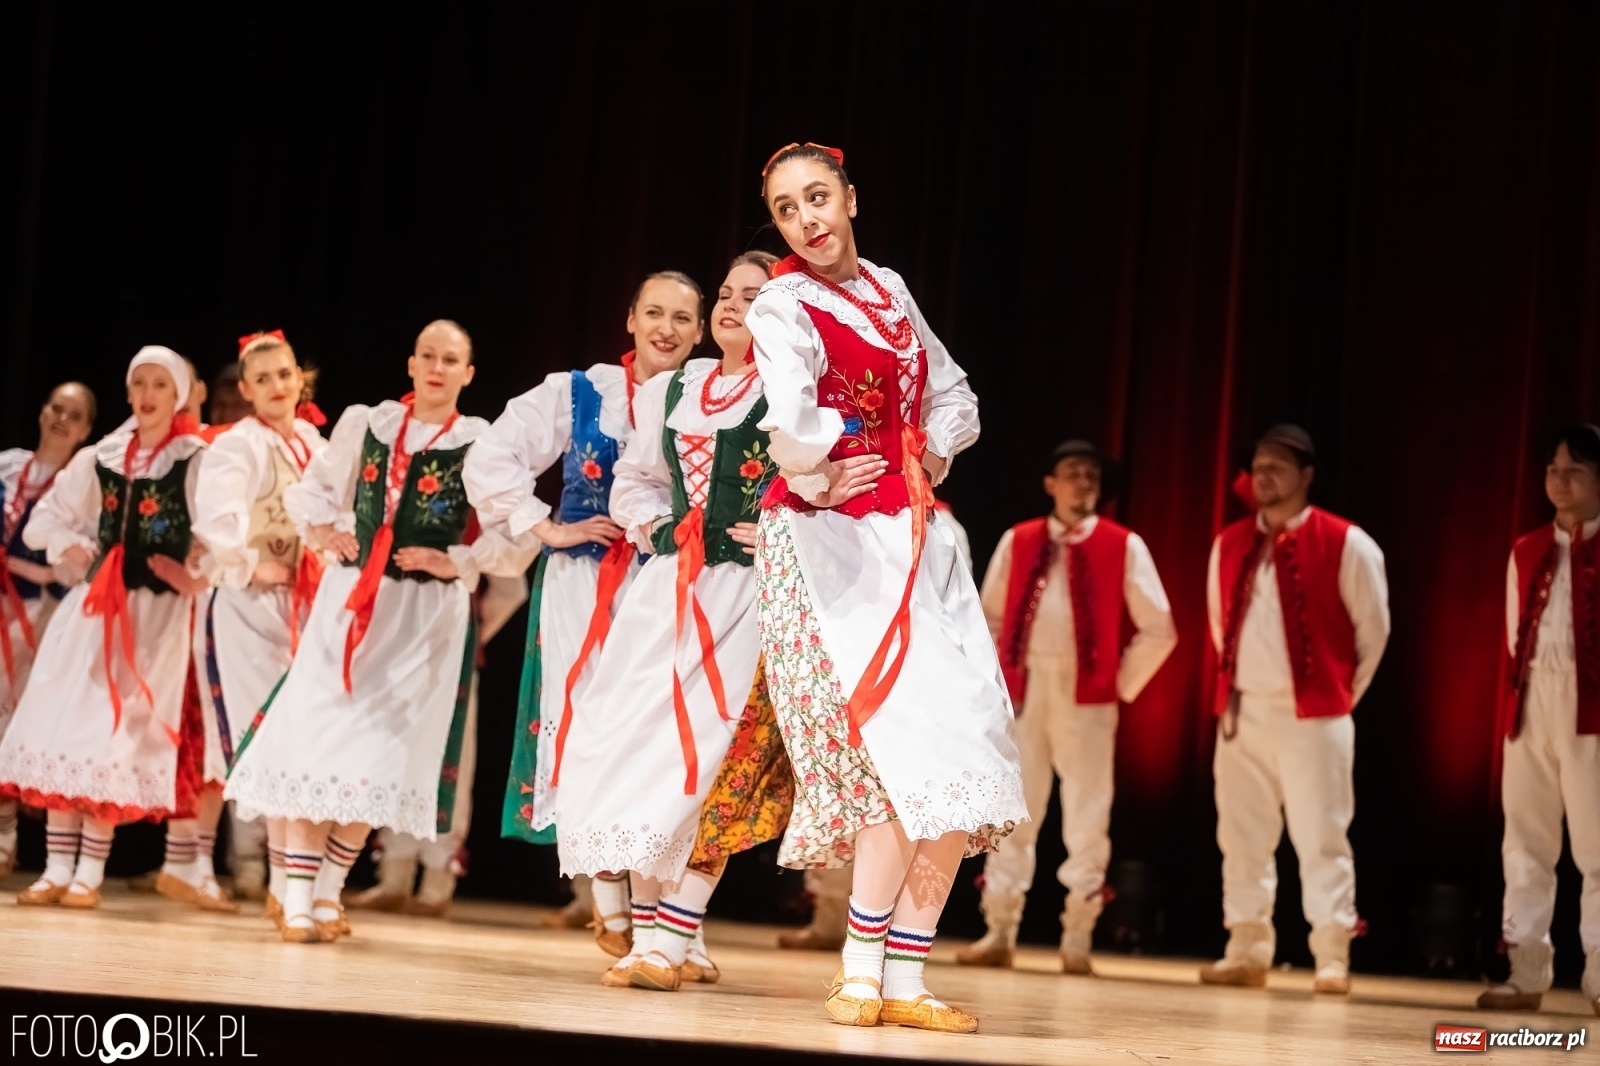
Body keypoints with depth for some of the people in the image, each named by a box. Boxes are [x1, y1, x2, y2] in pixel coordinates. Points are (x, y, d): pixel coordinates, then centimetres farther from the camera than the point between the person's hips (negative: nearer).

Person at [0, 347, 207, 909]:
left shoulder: (197, 462, -3)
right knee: (63, 728, -1)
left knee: (117, 735, -9)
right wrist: (71, 548, 3)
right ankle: (57, 869, 4)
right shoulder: (100, 458, 11)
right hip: (94, 606, 5)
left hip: (155, 614, -5)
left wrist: (196, 577, -18)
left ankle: (90, 873, -2)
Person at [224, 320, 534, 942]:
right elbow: (310, 490, 20)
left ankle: (329, 891, 11)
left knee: (380, 752, -4)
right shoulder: (365, 425, 8)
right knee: (313, 734, -7)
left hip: (427, 615, -2)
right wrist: (322, 530, 2)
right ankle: (298, 901, -4)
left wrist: (455, 561, -13)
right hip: (349, 600, 2)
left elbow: (515, 539, -3)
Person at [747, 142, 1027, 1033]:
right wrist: (815, 478, -14)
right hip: (832, 545, -7)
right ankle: (862, 975, -8)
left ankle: (907, 976, 5)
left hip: (914, 539, 7)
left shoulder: (890, 290, 13)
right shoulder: (783, 309, -10)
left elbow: (953, 398, 24)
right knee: (907, 756, -16)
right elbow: (790, 416, -30)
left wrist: (933, 454, 7)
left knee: (965, 761, 0)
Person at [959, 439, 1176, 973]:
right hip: (1022, 691, 2)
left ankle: (1076, 939, 6)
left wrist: (1122, 683, 0)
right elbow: (990, 618, 16)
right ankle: (1000, 933, 9)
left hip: (1086, 697, -2)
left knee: (1087, 820, 0)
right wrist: (998, 675, 8)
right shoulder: (1017, 542, 7)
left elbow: (1159, 630, 2)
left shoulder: (1124, 547, 0)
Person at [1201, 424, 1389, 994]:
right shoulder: (1229, 544, 9)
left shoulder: (1345, 544, -6)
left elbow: (1373, 629, 0)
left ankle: (1332, 958, -2)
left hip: (1312, 716, -5)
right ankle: (1247, 951, 14)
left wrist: (1340, 695, 6)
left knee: (1321, 838, -5)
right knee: (1242, 837, 7)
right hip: (1242, 713, 5)